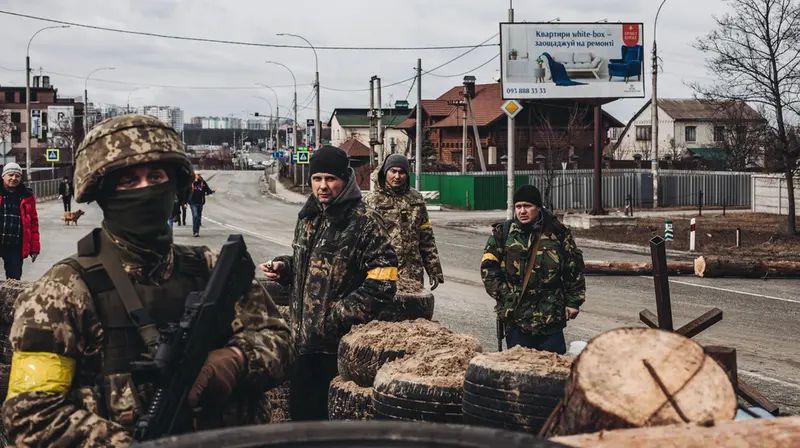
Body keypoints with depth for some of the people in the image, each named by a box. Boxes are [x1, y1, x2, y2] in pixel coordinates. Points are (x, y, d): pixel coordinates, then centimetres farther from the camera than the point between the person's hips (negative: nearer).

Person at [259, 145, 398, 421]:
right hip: (303, 337, 7)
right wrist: (284, 268, 5)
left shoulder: (365, 223, -12)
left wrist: (340, 316, -19)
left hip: (340, 344, -7)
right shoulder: (308, 217, 11)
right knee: (301, 411, 16)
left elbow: (381, 284, -16)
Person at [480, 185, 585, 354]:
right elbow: (488, 266, 3)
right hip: (516, 316, 0)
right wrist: (503, 294, -5)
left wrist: (574, 301, 4)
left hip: (551, 316, 0)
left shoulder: (557, 232, 2)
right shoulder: (502, 233, 3)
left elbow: (574, 267, 6)